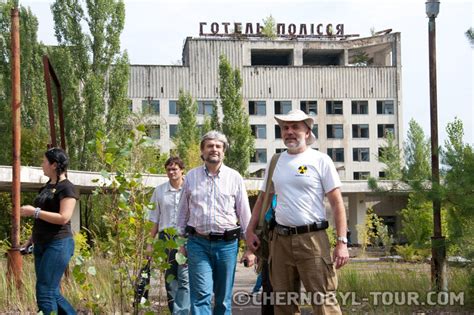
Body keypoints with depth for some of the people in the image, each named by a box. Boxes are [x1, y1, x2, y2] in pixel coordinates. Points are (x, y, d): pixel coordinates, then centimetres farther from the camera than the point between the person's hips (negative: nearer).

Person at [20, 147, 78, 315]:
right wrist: (31, 239, 16)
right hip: (41, 245, 9)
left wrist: (34, 211, -17)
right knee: (52, 293, 10)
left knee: (45, 293, -11)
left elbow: (63, 218, -19)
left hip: (58, 245, -9)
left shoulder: (67, 187, -9)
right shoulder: (47, 186, 17)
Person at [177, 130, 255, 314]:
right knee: (201, 295, -9)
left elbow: (245, 214, 5)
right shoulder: (191, 177, 7)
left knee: (224, 298, 9)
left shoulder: (234, 178, 4)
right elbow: (183, 212, 12)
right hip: (198, 243, 0)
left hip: (227, 243, 1)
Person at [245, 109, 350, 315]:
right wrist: (250, 230, 14)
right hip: (280, 239, 5)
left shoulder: (320, 160, -1)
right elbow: (263, 198, 22)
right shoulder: (276, 162, 13)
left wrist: (342, 242, -11)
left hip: (312, 238, -5)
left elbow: (337, 203, -4)